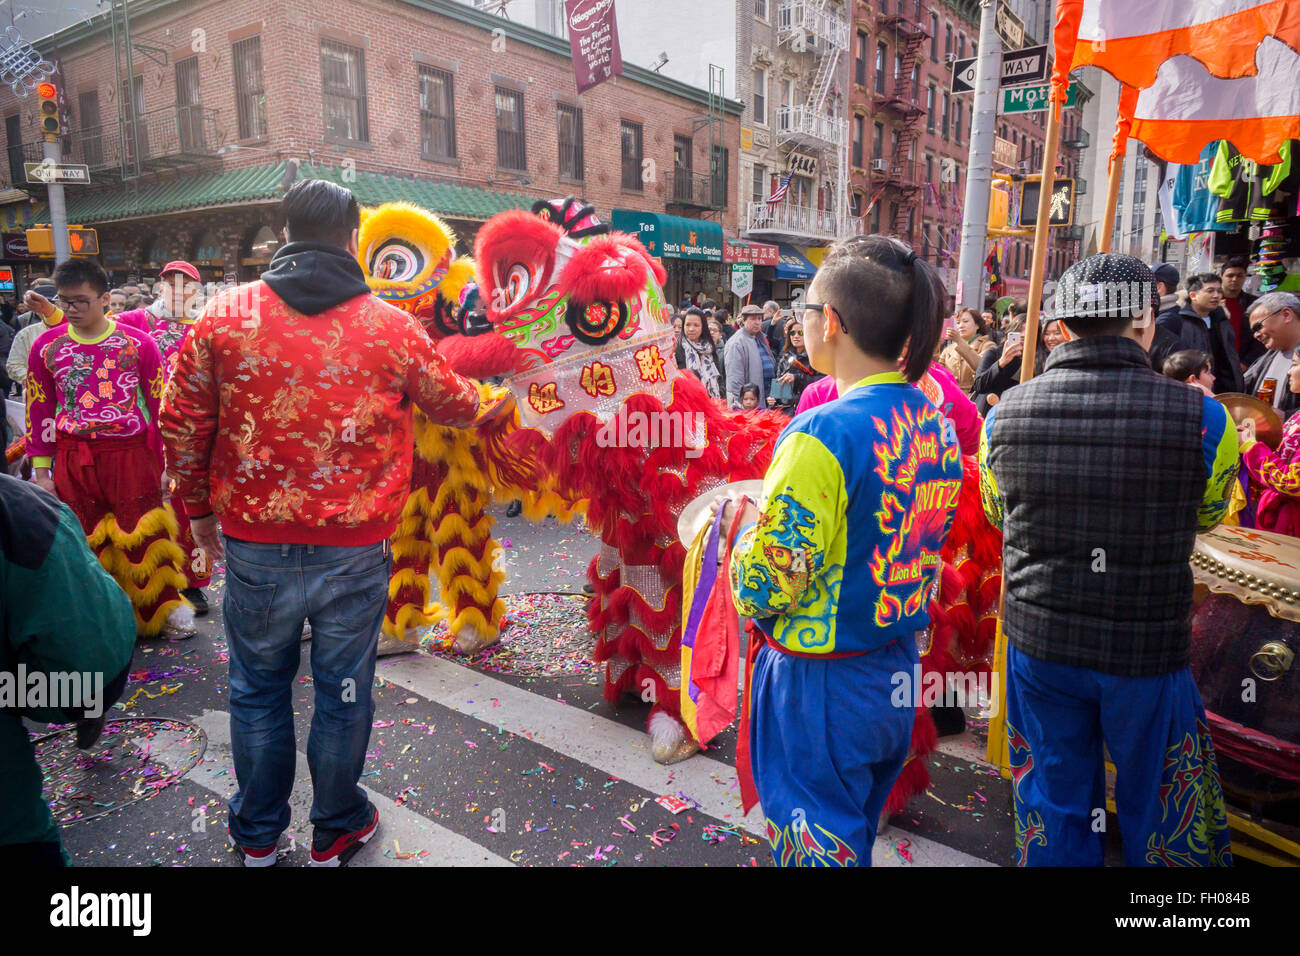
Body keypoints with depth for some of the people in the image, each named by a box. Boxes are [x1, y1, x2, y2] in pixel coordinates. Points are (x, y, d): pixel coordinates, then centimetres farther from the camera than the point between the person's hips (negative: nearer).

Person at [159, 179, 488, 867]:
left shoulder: (224, 315, -3)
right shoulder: (395, 327, -4)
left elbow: (182, 423, 2)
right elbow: (451, 404, 11)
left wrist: (198, 508, 16)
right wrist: (484, 400, 34)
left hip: (254, 544, 1)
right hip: (356, 548, -1)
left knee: (258, 688, 19)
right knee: (343, 692, 14)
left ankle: (257, 835, 36)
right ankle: (336, 831, 34)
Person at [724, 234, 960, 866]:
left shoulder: (822, 434, -25)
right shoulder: (935, 423, 1)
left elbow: (764, 588, -24)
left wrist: (744, 519, -5)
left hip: (819, 685, -7)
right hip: (898, 674, 8)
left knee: (815, 846, 13)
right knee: (856, 834, 27)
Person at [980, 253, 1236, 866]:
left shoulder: (1004, 415, -10)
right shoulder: (1202, 419, -16)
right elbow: (1208, 516, 4)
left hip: (1037, 639, 2)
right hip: (1147, 649, -2)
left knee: (1055, 804, 20)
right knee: (1160, 814, 20)